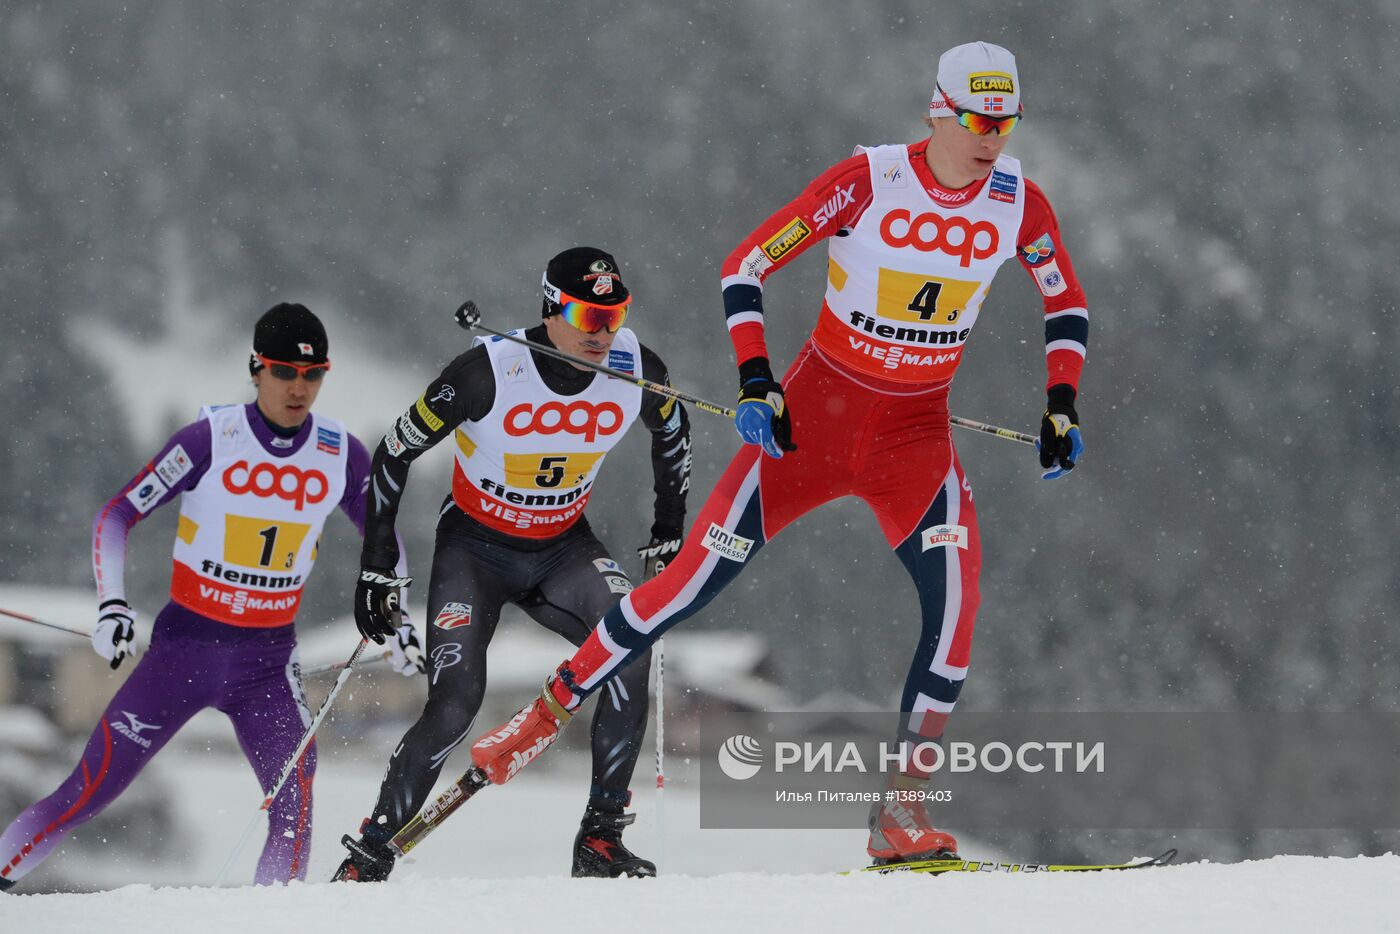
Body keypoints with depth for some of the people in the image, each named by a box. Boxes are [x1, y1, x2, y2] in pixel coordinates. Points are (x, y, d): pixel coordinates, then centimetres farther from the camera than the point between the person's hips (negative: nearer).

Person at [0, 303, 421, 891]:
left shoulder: (342, 455, -1)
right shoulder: (211, 439, -11)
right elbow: (116, 517, -4)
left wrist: (397, 623, 9)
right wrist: (111, 607, -14)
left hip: (268, 656, 2)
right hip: (185, 642, -2)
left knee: (294, 799, -20)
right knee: (90, 793, -6)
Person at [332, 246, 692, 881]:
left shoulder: (635, 369, -15)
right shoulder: (489, 371, -26)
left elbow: (672, 431, 10)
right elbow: (394, 454, -14)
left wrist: (669, 532, 9)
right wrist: (376, 569, -13)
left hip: (563, 549, 3)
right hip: (476, 548, -3)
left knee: (632, 650, -24)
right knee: (455, 705, -19)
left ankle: (601, 835, -15)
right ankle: (367, 859, -1)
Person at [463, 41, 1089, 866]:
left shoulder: (1019, 204, -7)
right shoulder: (867, 183, -17)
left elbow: (1068, 305, 11)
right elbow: (745, 271, -11)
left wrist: (1062, 407, -1)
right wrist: (757, 387, -19)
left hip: (917, 432, 2)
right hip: (818, 410, -2)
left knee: (956, 585, -21)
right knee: (702, 573, -7)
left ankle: (904, 811, -13)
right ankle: (546, 716, 9)